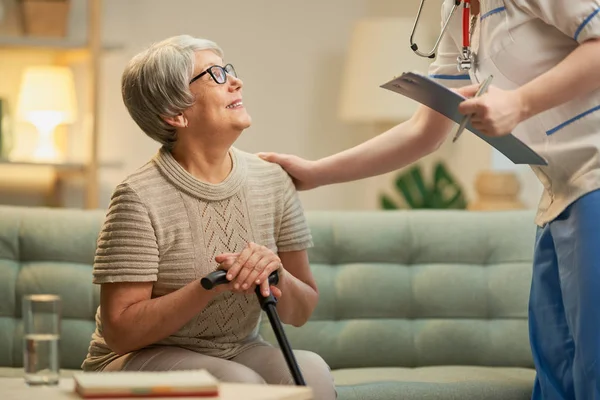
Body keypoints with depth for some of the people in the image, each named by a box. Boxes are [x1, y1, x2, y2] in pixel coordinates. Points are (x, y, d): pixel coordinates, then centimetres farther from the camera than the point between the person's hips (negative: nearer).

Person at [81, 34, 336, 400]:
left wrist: (276, 274, -19)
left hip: (240, 353, 5)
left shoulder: (273, 181, 1)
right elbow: (120, 332, -16)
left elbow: (300, 313, 4)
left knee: (311, 370, -24)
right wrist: (212, 286, -27)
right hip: (141, 359, -5)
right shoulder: (140, 197, -15)